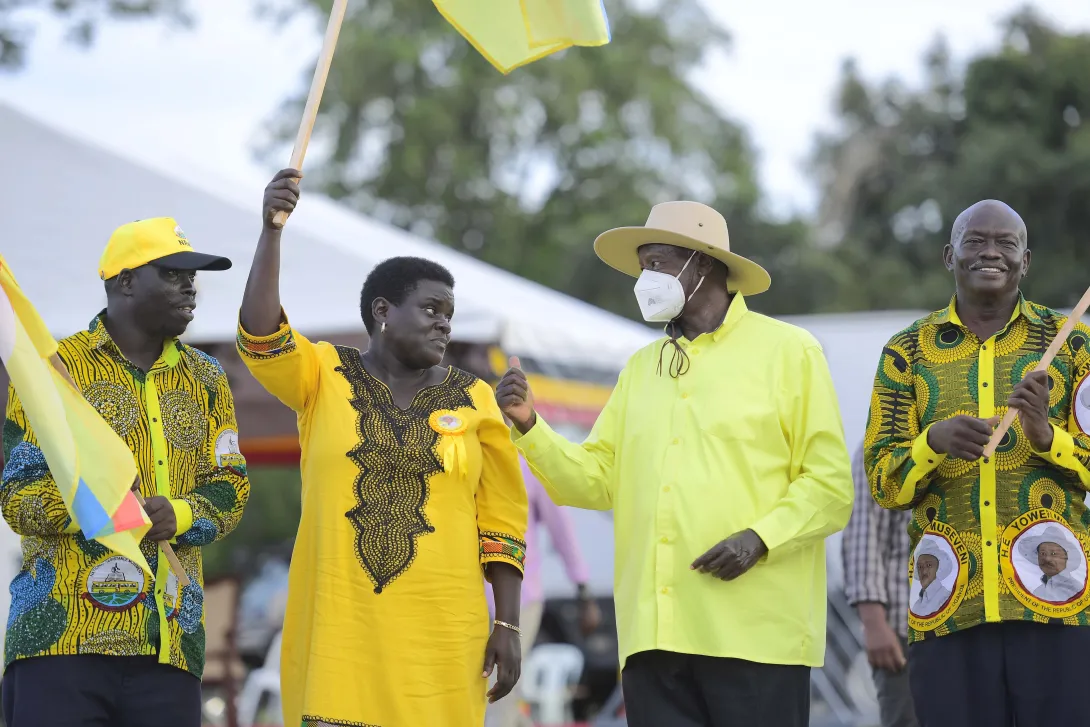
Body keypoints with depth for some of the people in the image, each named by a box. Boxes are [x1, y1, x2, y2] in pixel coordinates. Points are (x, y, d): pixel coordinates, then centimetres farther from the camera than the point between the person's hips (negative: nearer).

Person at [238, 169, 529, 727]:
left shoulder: (472, 400, 7)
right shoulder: (323, 377, 6)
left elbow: (501, 519, 7)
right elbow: (260, 336, -13)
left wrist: (508, 625, 0)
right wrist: (271, 229, -23)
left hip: (439, 633, 1)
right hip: (337, 629, -1)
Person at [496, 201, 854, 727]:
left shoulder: (787, 351, 2)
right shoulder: (640, 368, 20)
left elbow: (829, 484, -3)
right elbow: (597, 479, 13)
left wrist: (760, 537, -17)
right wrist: (529, 427, -1)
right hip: (655, 633, 5)